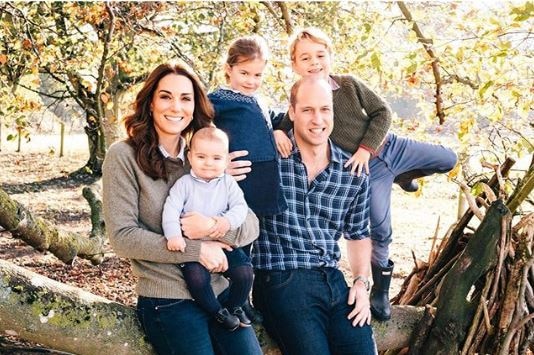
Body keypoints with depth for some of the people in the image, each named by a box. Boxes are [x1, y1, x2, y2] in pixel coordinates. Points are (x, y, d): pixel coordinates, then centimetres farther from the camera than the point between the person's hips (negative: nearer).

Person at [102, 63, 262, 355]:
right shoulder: (123, 156, -5)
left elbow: (251, 225, 4)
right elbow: (123, 237, -12)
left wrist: (213, 227, -17)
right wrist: (196, 250, -15)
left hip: (221, 293, 4)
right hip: (167, 302, -4)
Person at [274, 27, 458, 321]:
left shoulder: (349, 84, -9)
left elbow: (382, 112, -5)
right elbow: (284, 126, -9)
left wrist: (366, 148, -15)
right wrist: (276, 133, -34)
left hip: (389, 146, 3)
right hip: (367, 170, -3)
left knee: (448, 160, 12)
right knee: (380, 230, -3)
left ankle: (402, 176, 37)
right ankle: (381, 290, 18)